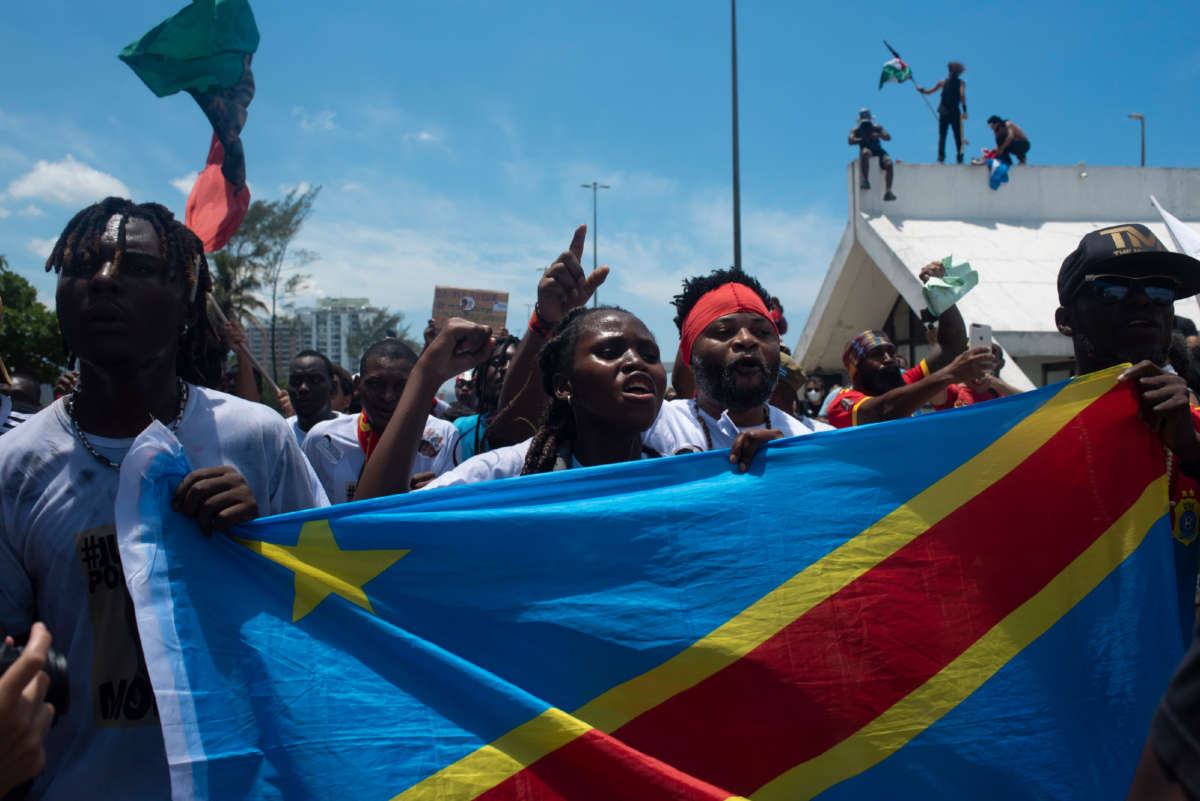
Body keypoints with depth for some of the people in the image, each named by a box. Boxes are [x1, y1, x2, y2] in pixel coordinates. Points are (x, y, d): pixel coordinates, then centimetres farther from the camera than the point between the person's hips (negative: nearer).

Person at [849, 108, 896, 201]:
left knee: (889, 164, -26)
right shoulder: (857, 130, 11)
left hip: (878, 151, 3)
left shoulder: (876, 128, 16)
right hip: (867, 149, -3)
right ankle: (864, 180, -46)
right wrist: (862, 140, -23)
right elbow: (851, 141, -8)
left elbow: (888, 138, 5)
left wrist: (879, 135, -15)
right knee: (865, 153, -41)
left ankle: (888, 192, -33)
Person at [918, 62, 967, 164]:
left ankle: (941, 158, -11)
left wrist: (921, 90, 30)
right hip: (955, 112, -1)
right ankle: (960, 159, 2)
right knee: (958, 137, 7)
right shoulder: (961, 83, 1)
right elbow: (962, 95, -15)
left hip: (943, 112, 1)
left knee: (942, 136, 2)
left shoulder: (943, 81, 6)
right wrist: (964, 110, -15)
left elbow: (929, 91, 11)